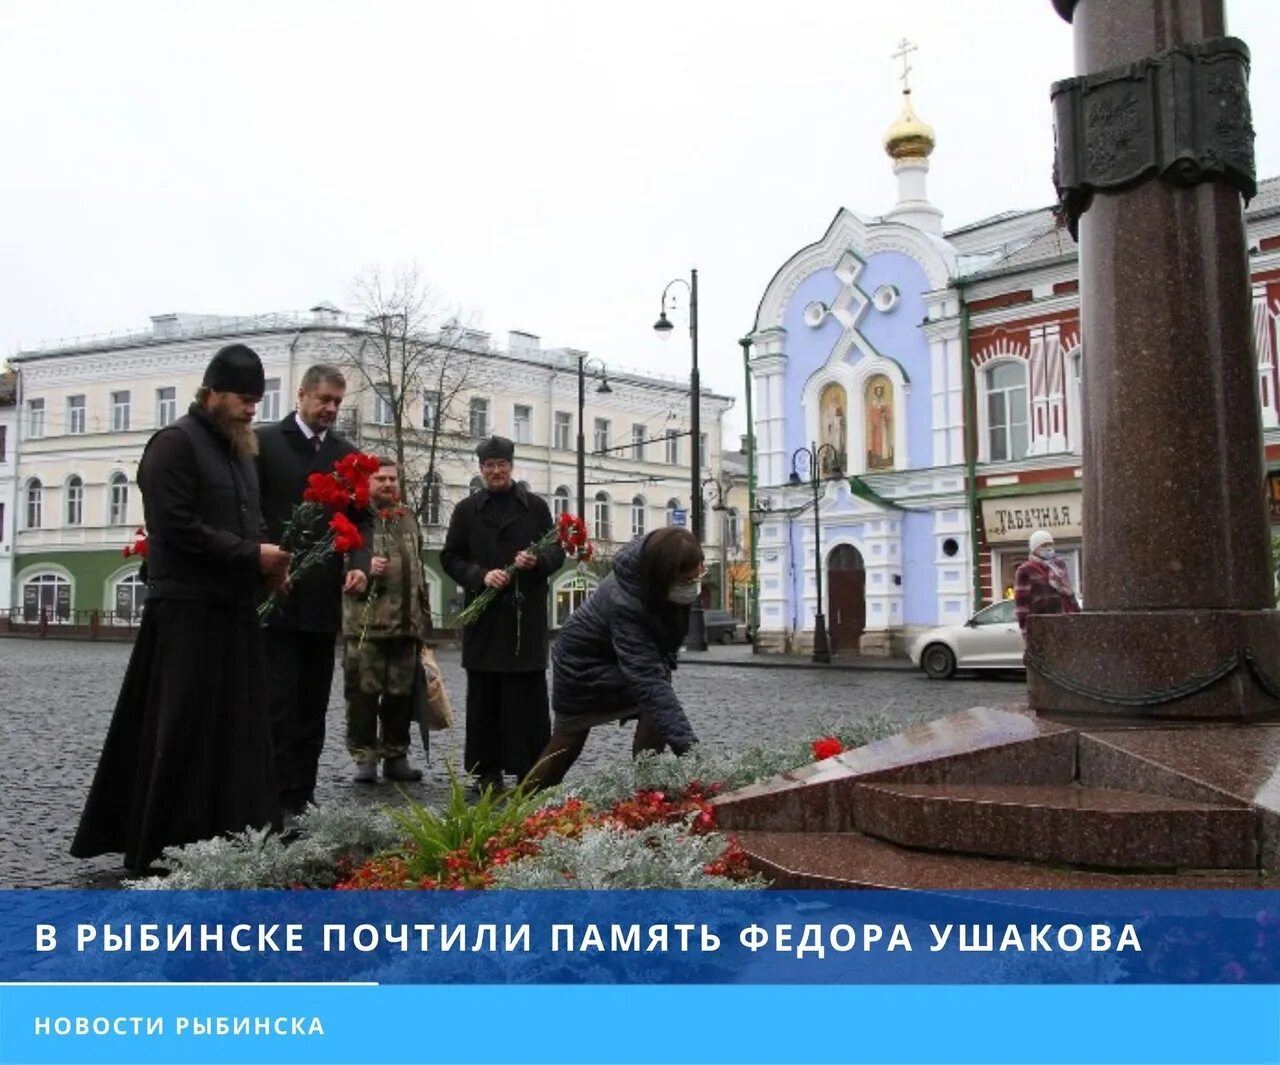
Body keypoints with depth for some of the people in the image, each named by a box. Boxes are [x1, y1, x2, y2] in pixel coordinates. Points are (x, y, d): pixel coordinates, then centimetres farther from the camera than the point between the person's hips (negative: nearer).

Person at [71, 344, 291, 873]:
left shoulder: (239, 449, 18)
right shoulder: (175, 443, -8)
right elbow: (177, 527, -18)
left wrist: (266, 561, 4)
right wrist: (251, 555, -16)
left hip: (233, 610, 8)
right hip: (187, 611, -8)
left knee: (235, 727, 9)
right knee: (183, 730, -3)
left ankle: (226, 836, 18)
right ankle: (166, 847, 8)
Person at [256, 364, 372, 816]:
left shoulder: (347, 454, 12)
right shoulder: (264, 442, 0)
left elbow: (362, 519, 10)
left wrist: (359, 564, -8)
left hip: (323, 597, 5)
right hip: (275, 593, -4)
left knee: (313, 704, 9)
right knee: (278, 702, -6)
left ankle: (301, 795, 18)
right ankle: (276, 796, 1)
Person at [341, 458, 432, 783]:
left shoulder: (409, 519, 18)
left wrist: (424, 617, 19)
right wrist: (363, 567, -22)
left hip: (406, 622, 5)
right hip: (366, 622, -5)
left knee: (401, 693, 9)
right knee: (364, 692, -1)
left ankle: (396, 756, 19)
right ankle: (365, 757, 9)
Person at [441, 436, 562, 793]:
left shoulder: (536, 506, 9)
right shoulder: (467, 509, 10)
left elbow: (557, 552, 9)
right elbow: (450, 557, 7)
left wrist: (537, 561, -13)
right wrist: (481, 576, -10)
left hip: (527, 615, 0)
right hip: (483, 615, 1)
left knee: (528, 696, 0)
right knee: (484, 697, 4)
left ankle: (530, 771, 6)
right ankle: (487, 771, 12)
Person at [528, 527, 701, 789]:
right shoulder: (625, 603, -43)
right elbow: (647, 680, -49)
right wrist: (685, 743, -55)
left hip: (617, 652, 8)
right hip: (584, 662, -8)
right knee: (655, 703, -22)